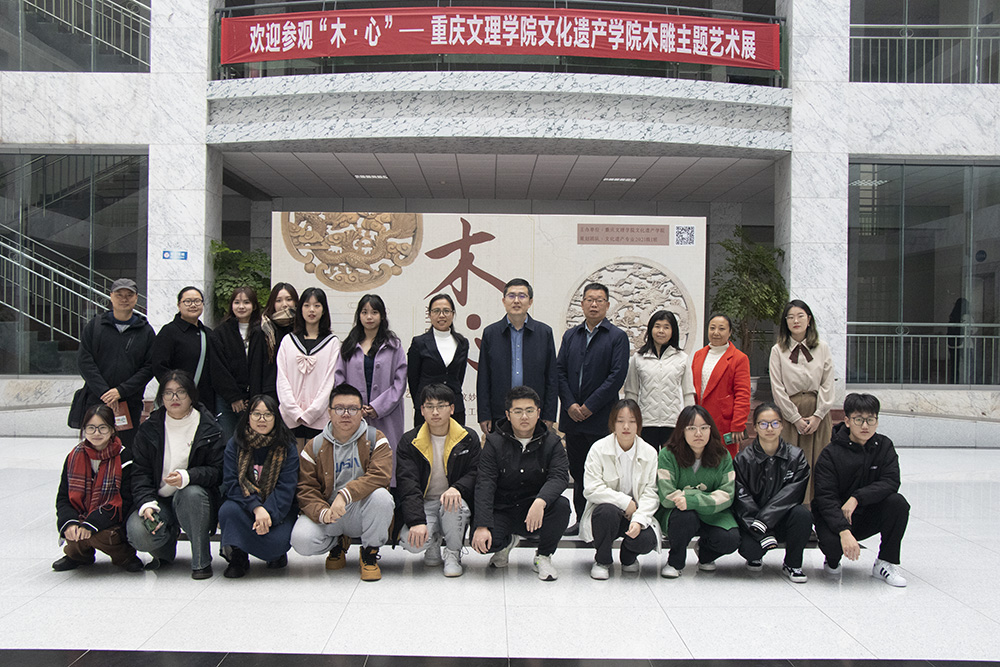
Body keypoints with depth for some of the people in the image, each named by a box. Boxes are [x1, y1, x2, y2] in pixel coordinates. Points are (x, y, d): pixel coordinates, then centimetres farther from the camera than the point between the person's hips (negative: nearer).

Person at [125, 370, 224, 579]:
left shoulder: (209, 429, -2)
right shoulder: (149, 429, 5)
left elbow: (217, 471, -8)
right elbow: (140, 472, 1)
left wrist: (187, 477, -28)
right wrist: (146, 504, -17)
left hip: (196, 499, -2)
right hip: (159, 501, 2)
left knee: (191, 493, -38)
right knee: (137, 531, -28)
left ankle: (201, 561, -20)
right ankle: (164, 552, 11)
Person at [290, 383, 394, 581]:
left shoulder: (375, 439, -3)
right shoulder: (315, 447, 3)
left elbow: (380, 476, -19)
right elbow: (305, 488, -2)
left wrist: (345, 495, -33)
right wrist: (322, 512, -23)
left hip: (363, 511, -1)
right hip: (328, 515, 2)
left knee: (380, 496, -34)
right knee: (301, 540, -26)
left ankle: (370, 553, -6)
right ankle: (337, 544, 12)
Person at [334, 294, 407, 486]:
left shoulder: (393, 346, 7)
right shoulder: (349, 346, 13)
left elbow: (400, 381, 0)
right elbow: (339, 378, 8)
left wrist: (378, 407, -9)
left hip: (385, 417, -2)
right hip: (354, 418, 2)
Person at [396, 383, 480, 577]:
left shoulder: (468, 438, 1)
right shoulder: (409, 442, -2)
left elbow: (475, 474, -3)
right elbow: (406, 484, -12)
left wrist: (457, 489, -28)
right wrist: (417, 521, -27)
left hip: (452, 503, 0)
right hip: (423, 504, 0)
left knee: (453, 504, -36)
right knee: (412, 542, -28)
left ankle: (453, 554, -6)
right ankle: (434, 541, 12)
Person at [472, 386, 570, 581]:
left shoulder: (551, 443, -1)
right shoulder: (494, 443, -3)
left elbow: (559, 477, -17)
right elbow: (485, 484, -12)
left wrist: (540, 501, -39)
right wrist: (482, 525, -26)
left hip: (537, 511, 0)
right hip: (502, 511, 0)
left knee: (561, 505, -30)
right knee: (482, 542, -27)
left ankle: (543, 556, -3)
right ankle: (507, 541, 13)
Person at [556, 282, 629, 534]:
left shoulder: (617, 337, -1)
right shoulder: (571, 335, 13)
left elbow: (617, 376, -9)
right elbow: (560, 371, 8)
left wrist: (589, 406, -13)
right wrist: (570, 404, -6)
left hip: (601, 419, -4)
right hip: (572, 417, 4)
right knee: (577, 471, 10)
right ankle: (581, 519, 20)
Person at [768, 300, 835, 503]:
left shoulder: (823, 349, 8)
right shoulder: (778, 350, 3)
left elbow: (828, 386, 4)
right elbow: (778, 389, -2)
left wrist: (817, 416, -7)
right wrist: (796, 418, -8)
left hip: (818, 415, 2)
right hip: (789, 414, -1)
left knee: (818, 463, 0)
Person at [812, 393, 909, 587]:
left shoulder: (884, 446, -1)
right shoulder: (831, 454, -14)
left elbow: (891, 482, -15)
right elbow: (825, 498, -22)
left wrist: (856, 498, -29)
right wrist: (844, 531, -37)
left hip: (869, 516, 4)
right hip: (835, 516, -3)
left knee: (898, 502, -24)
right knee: (831, 542, -34)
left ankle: (886, 564, -8)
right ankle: (833, 562, 7)